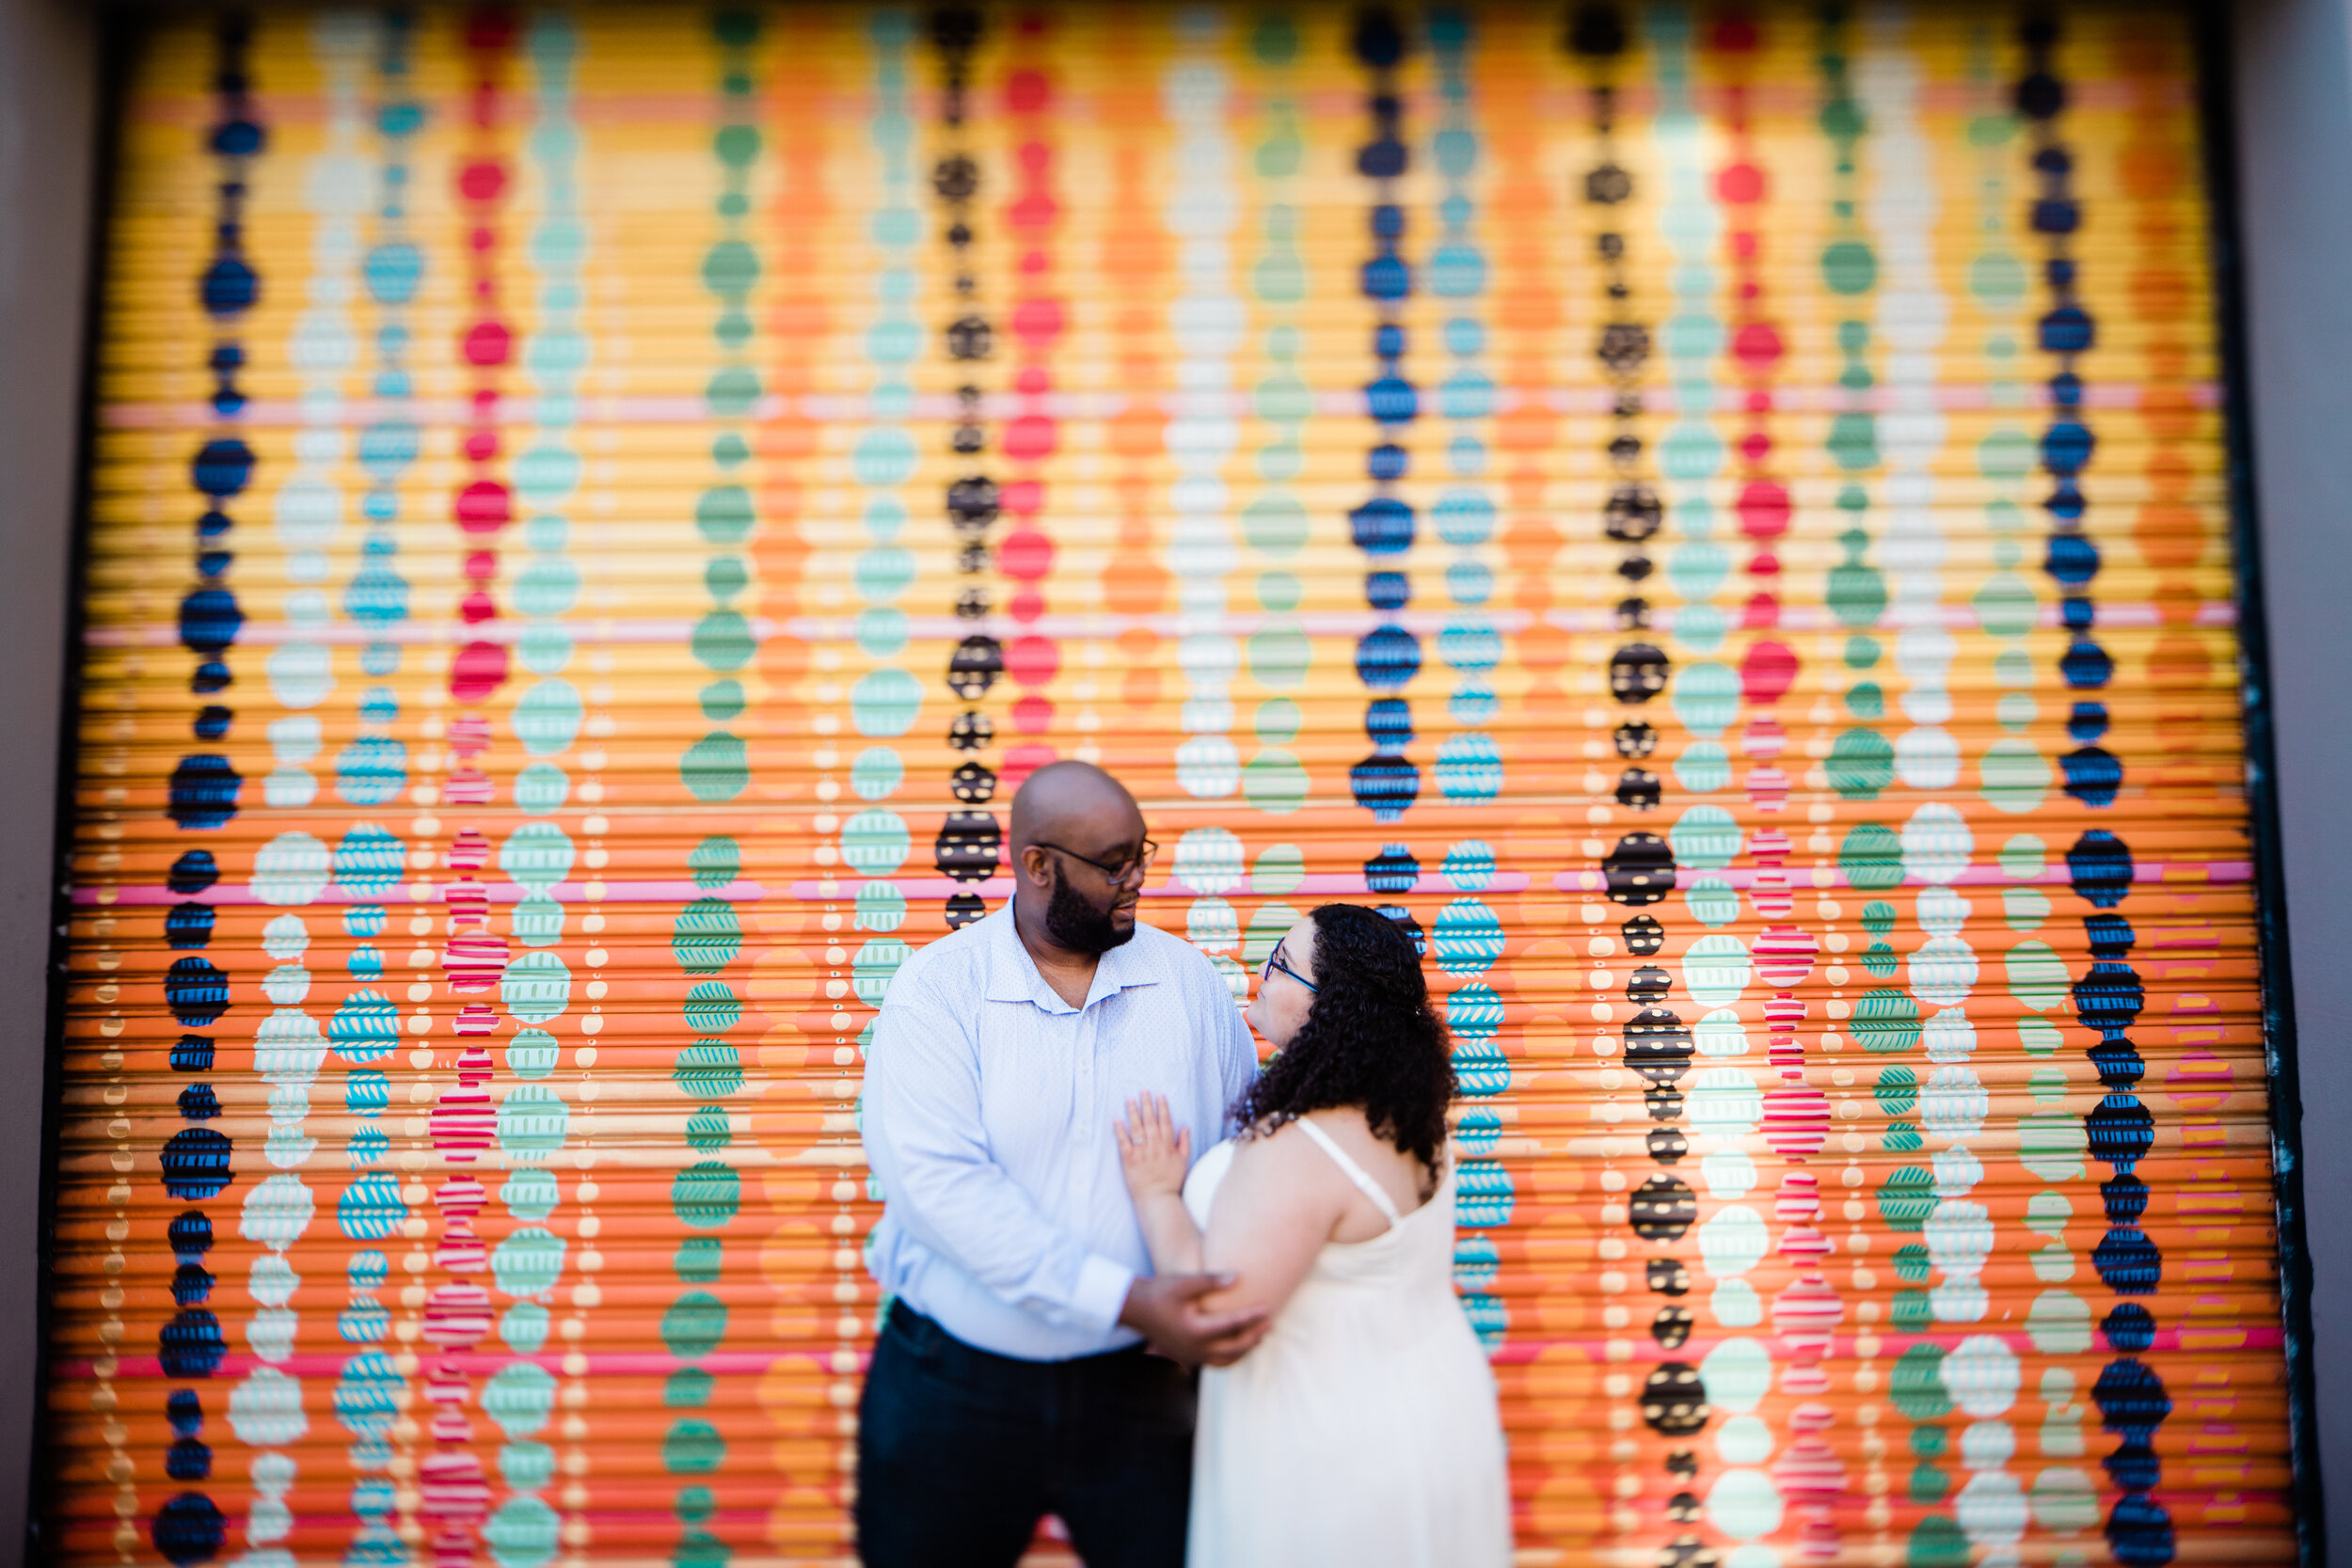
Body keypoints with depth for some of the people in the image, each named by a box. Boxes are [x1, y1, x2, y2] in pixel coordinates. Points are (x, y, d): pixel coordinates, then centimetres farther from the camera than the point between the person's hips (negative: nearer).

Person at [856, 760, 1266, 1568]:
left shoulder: (1187, 980, 1)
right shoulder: (936, 989, -8)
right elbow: (936, 1177, -20)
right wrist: (1124, 1300, -26)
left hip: (1133, 1388, 2)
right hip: (953, 1390, -1)